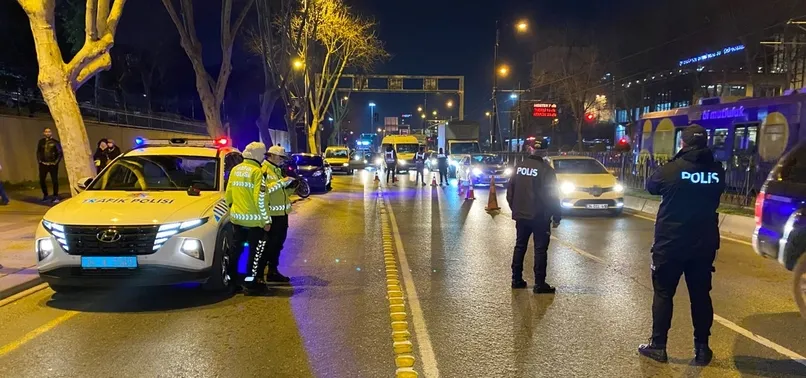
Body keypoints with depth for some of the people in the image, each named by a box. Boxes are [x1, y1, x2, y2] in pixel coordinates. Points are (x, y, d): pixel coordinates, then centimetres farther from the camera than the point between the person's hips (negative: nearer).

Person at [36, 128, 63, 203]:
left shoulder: (55, 142, -3)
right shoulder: (41, 142, 7)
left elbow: (60, 153, -2)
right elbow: (38, 152, 15)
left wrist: (56, 161, -7)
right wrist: (39, 160, 5)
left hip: (53, 164, -3)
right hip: (43, 164, 3)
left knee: (54, 180, -2)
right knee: (42, 180, 5)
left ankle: (56, 196, 6)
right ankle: (45, 195, 22)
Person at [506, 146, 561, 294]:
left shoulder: (519, 167, 3)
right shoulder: (545, 169, -14)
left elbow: (510, 191, 9)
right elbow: (552, 195, -14)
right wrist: (556, 216, -6)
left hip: (520, 215, 6)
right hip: (539, 216, -5)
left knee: (520, 246, 15)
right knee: (540, 249, 1)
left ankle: (516, 279, 19)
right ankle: (539, 284, 2)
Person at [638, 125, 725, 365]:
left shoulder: (672, 169, -13)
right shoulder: (717, 171, -2)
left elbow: (651, 187, 6)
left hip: (670, 244, -3)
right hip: (704, 245, 4)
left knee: (663, 294, 6)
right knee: (700, 295, 12)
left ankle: (658, 346, 9)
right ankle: (702, 348, 18)